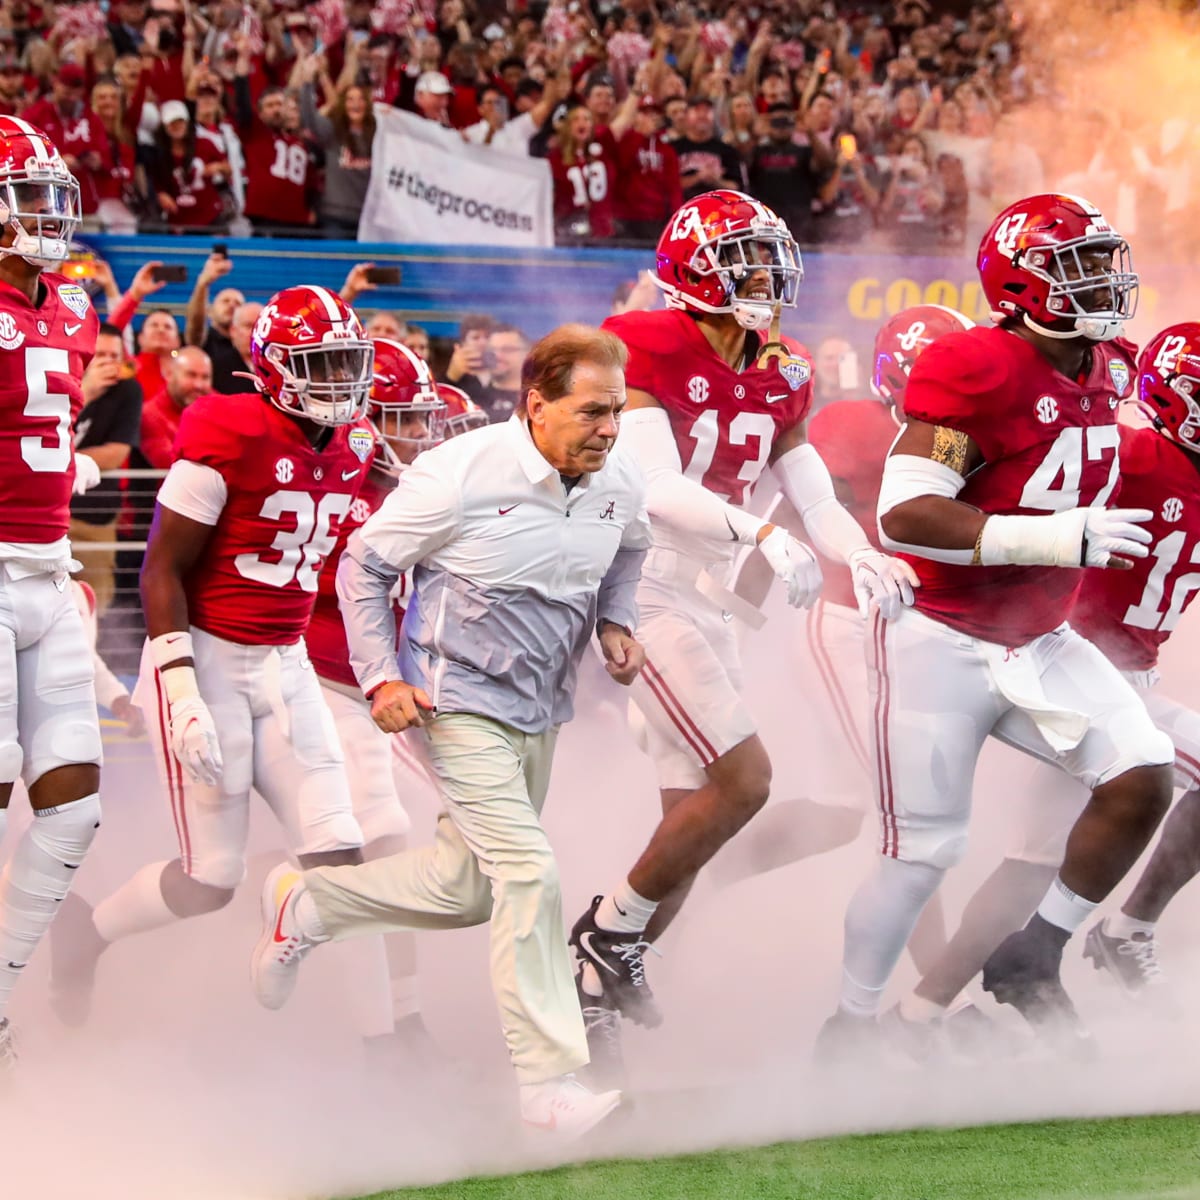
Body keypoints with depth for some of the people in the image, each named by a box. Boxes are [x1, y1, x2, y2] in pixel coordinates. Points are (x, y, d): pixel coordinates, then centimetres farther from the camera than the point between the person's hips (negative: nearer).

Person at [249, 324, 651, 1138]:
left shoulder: (618, 484, -4)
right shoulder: (462, 475, -21)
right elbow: (363, 566, -8)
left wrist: (615, 623, 3)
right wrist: (380, 676, -14)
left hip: (542, 707, 7)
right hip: (461, 699, -7)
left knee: (466, 888, 16)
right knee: (529, 874, -17)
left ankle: (307, 904, 39)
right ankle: (550, 1083, -11)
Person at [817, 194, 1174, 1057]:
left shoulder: (1108, 374, 4)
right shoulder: (978, 370, -21)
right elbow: (903, 515, -27)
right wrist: (1056, 539, -31)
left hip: (1039, 643, 7)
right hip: (941, 643, -7)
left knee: (1144, 778, -9)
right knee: (924, 852, -2)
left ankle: (1032, 962, 8)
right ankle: (851, 1020, 19)